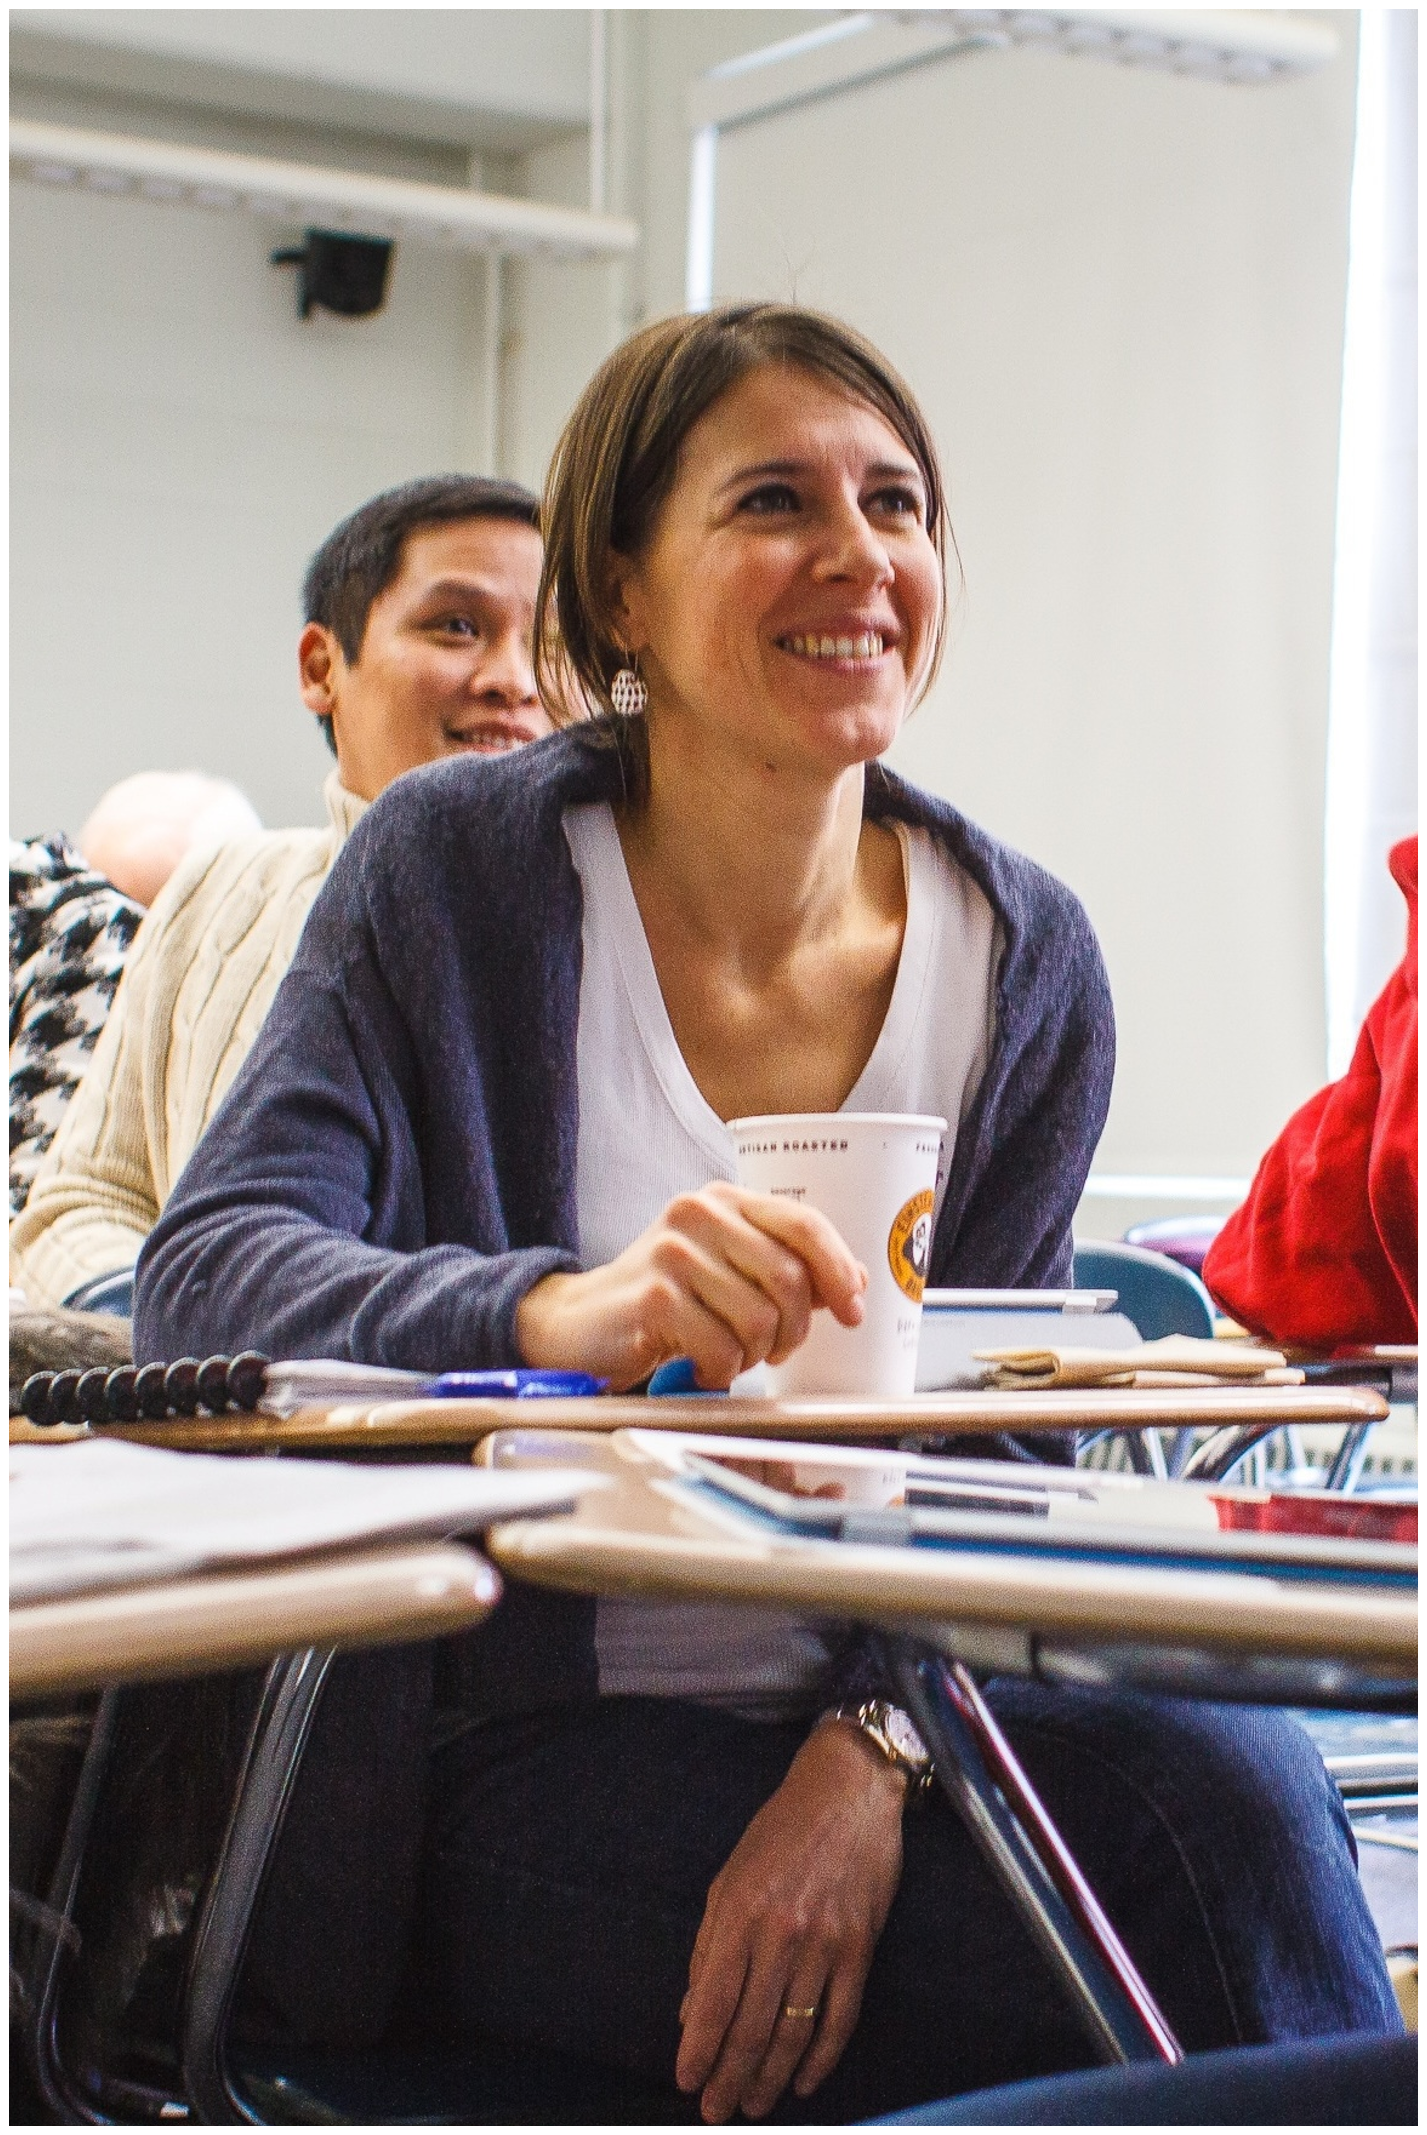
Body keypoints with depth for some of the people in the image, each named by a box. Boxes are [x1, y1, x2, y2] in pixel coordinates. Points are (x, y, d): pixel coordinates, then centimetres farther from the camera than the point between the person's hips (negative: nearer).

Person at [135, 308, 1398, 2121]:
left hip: (858, 1718, 3)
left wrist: (870, 1751, -20)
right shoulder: (457, 870, -4)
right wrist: (557, 1313, -37)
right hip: (507, 1760, -3)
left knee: (1235, 1771, -29)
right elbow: (204, 1275, -16)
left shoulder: (1025, 959, 3)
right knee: (1191, 1860, -27)